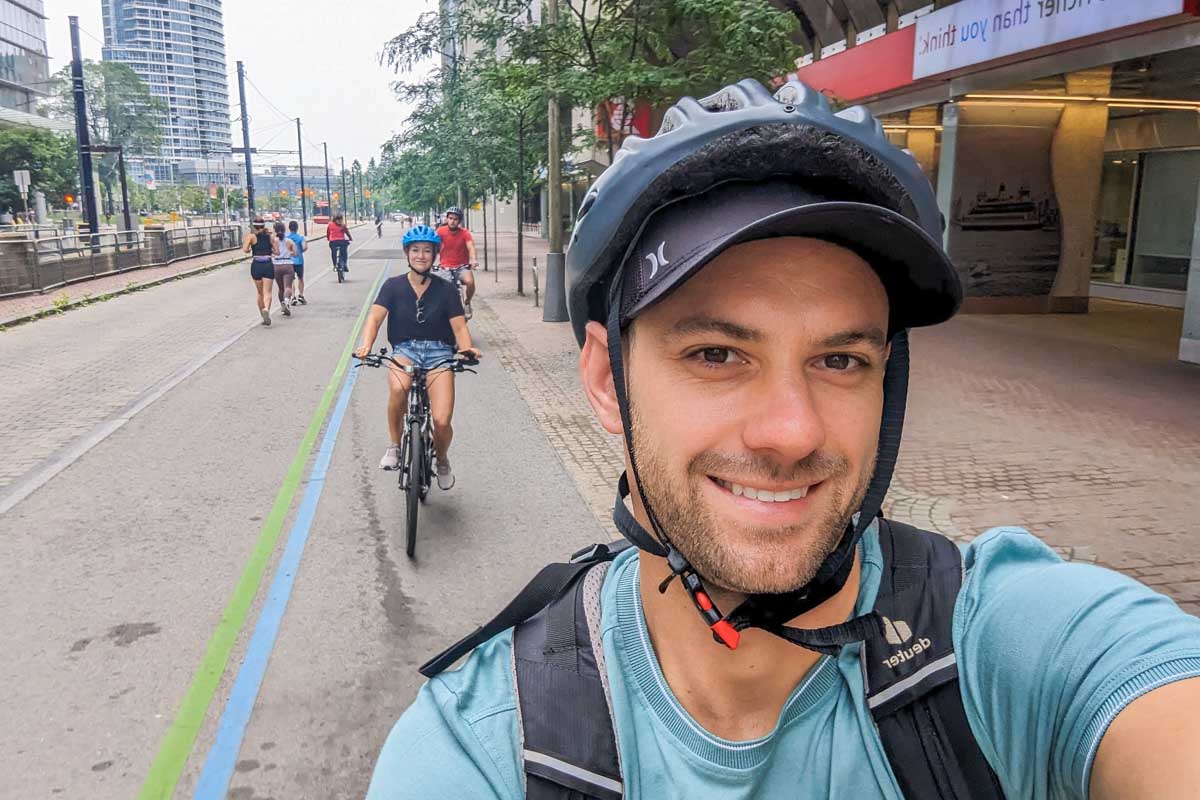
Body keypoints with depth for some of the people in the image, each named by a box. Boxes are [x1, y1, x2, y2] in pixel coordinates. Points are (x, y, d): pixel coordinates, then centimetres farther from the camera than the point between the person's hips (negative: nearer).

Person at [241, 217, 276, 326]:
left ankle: (264, 317, 21)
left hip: (256, 265, 0)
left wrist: (251, 250, 11)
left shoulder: (251, 236, -1)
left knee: (259, 292, 15)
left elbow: (245, 250, -11)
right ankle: (266, 310, -31)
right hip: (268, 265, 0)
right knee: (267, 292, -4)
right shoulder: (271, 236, 4)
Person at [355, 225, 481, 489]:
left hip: (439, 352, 0)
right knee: (398, 389, -37)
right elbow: (375, 317, -7)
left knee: (442, 422, -17)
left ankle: (442, 461, 19)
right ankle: (395, 446, -11)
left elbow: (459, 327, -3)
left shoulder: (446, 290, 4)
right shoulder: (394, 286, 4)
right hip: (405, 350, 0)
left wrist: (468, 348, -24)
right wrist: (366, 345, -26)